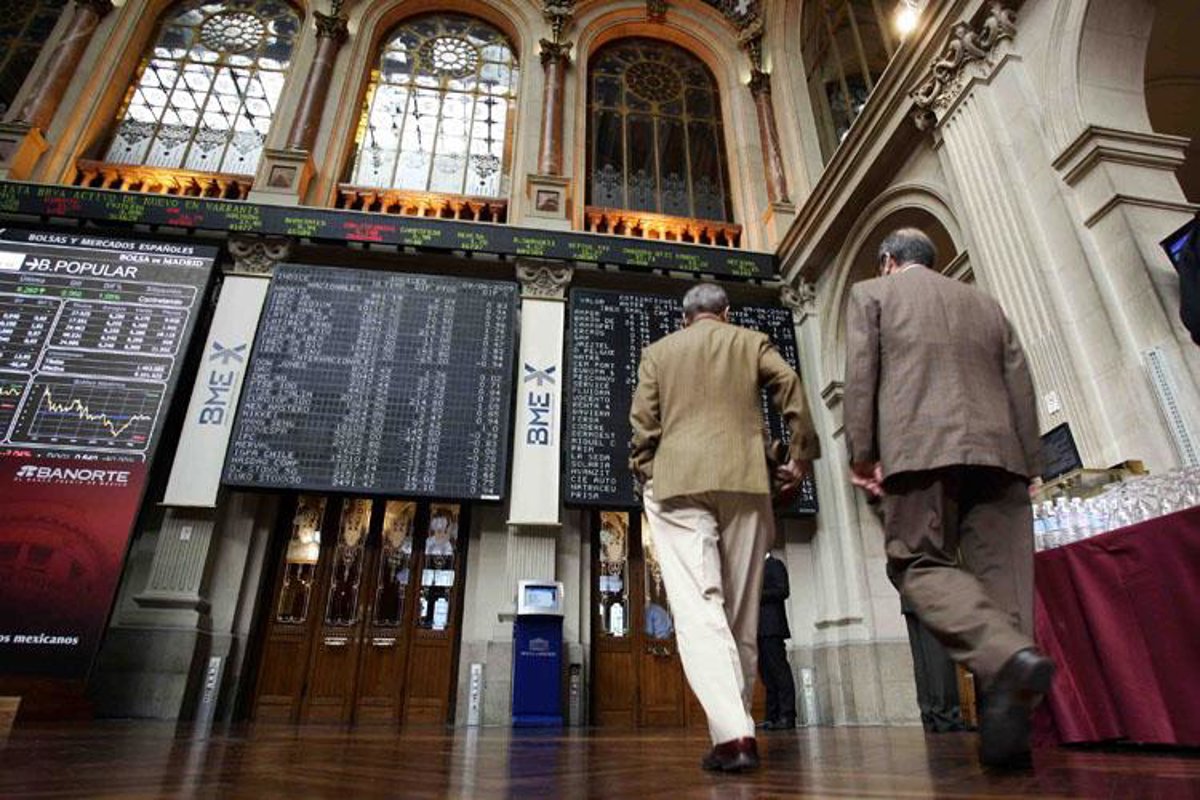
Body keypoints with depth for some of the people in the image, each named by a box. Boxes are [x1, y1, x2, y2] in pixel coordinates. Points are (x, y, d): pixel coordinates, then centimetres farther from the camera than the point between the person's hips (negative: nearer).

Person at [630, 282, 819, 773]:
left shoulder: (658, 351, 16)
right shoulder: (752, 342, 16)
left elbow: (643, 423, 6)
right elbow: (791, 389, 3)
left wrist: (646, 478, 11)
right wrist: (801, 455, 10)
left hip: (677, 482, -1)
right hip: (744, 480, 2)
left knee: (698, 605, -9)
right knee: (741, 609, 9)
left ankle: (731, 733, -21)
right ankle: (738, 723, 16)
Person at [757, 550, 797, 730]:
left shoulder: (775, 565, 0)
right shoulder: (759, 569, 24)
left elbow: (783, 591, -13)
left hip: (771, 626, -9)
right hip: (760, 629, 9)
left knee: (779, 670, -9)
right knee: (767, 673, 6)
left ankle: (787, 717, -8)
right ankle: (772, 717, 8)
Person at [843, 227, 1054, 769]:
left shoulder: (871, 293, 14)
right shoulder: (984, 303, 26)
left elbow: (860, 375, 0)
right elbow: (1021, 385, 19)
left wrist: (861, 454, -2)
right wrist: (1026, 465, 18)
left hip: (921, 445, -5)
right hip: (998, 447, 5)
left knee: (919, 562, -3)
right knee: (1001, 570, 2)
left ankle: (1008, 654, -27)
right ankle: (1009, 725, -1)